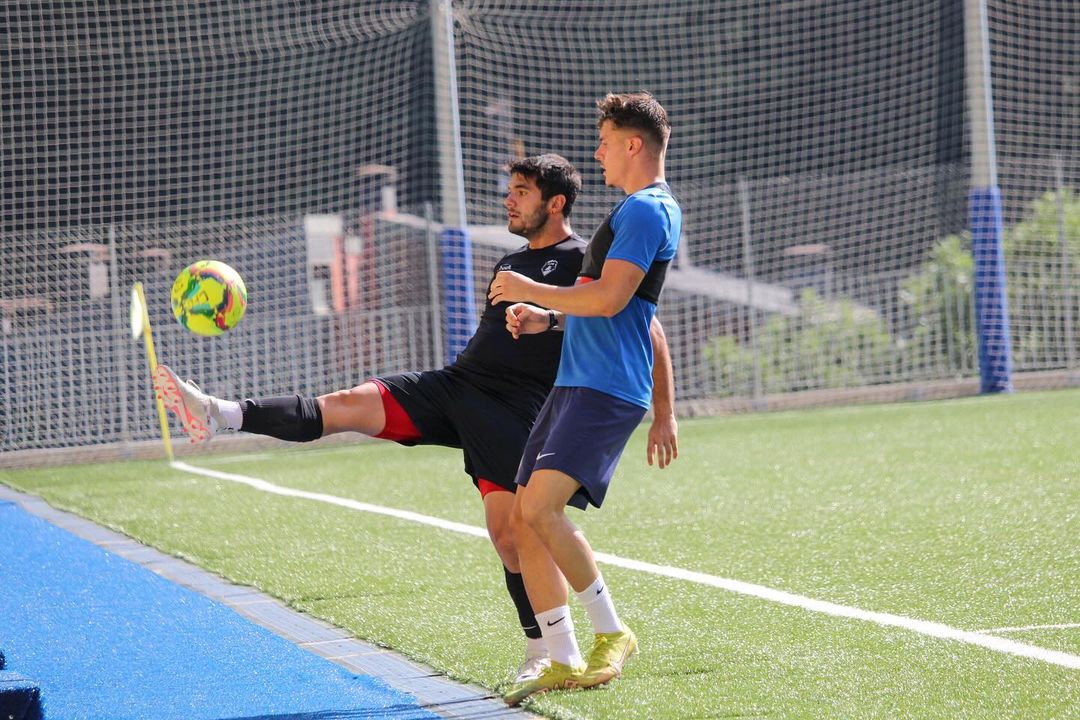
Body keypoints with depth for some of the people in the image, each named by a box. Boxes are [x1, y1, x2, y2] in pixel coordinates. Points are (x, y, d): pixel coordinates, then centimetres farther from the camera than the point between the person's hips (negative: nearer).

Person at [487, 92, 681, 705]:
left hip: (607, 389, -10)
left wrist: (530, 290, -9)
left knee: (541, 507, -22)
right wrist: (546, 317, 18)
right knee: (524, 521, 4)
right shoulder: (636, 210, 23)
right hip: (576, 383, 10)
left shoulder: (647, 210, -11)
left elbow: (609, 298, -21)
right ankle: (564, 664, 7)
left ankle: (611, 632, -8)